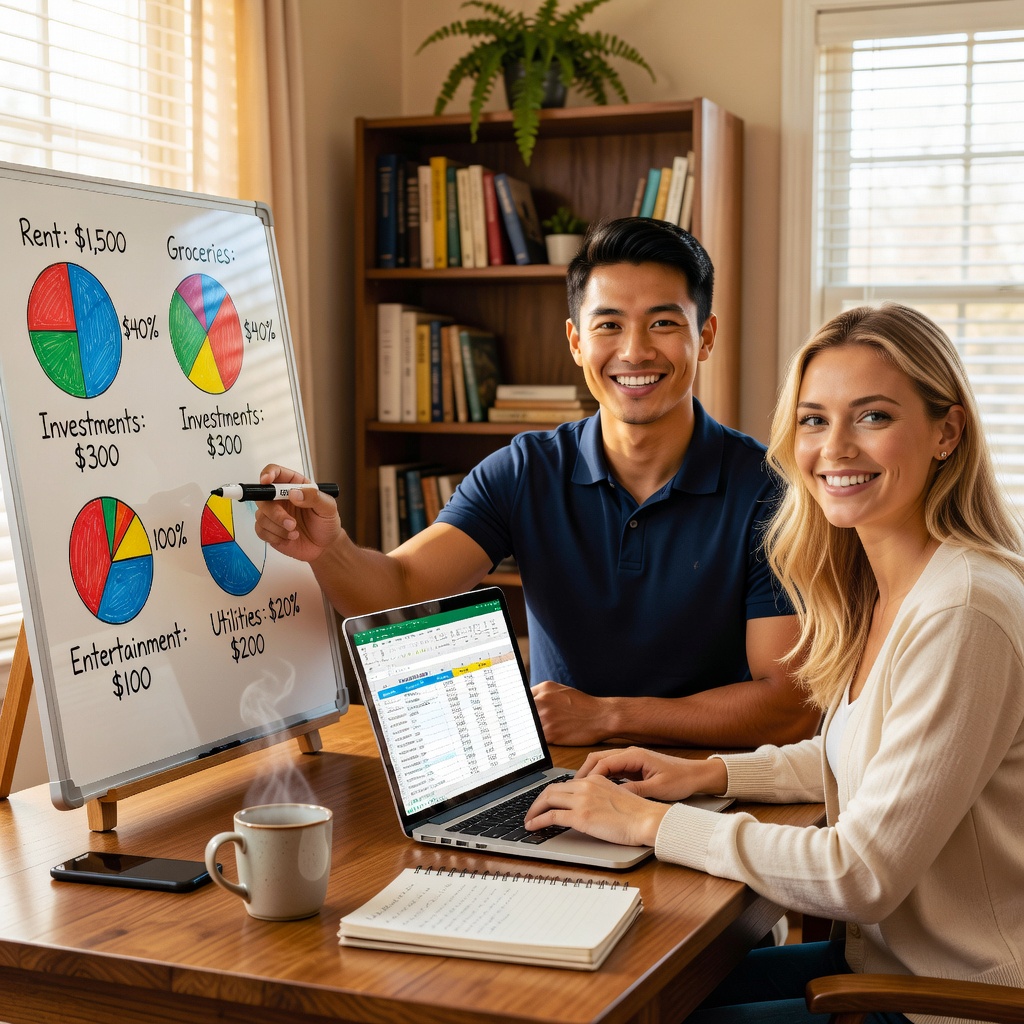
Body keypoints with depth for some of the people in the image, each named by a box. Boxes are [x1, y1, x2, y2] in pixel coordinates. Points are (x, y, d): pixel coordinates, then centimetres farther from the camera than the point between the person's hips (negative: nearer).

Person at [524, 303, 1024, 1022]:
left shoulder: (962, 611, -26)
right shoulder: (878, 589, 4)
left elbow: (862, 874, -25)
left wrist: (651, 823, -18)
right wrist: (710, 773, 6)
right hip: (884, 955, 8)